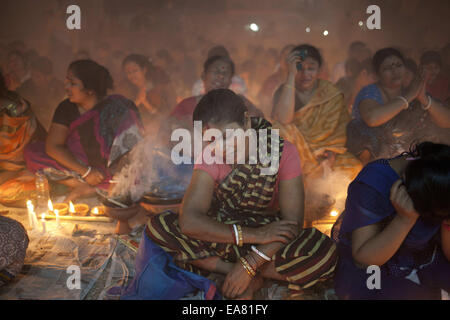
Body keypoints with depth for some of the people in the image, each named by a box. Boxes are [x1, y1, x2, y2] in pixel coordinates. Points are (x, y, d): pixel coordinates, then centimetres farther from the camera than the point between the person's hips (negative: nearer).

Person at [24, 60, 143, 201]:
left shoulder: (115, 106, -11)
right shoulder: (66, 108, -2)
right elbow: (52, 146, -9)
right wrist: (85, 172, -19)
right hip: (80, 165, 3)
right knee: (32, 152, -10)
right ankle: (84, 187, -22)